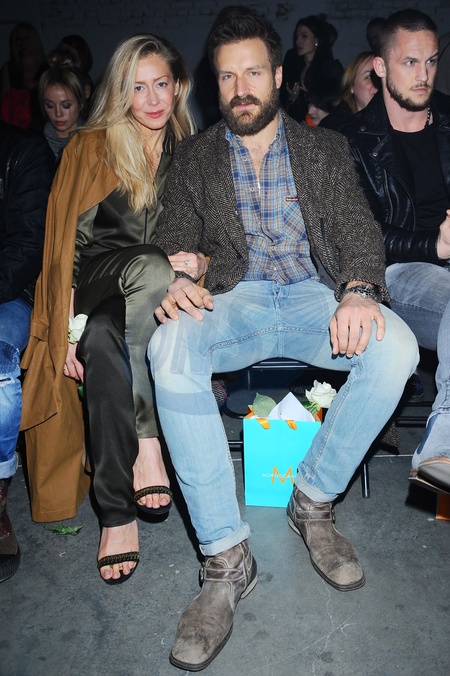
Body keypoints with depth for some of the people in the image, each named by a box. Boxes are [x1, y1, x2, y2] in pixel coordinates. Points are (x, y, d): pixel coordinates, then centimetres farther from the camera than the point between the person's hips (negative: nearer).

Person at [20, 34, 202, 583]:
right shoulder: (91, 148, 7)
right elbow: (69, 242, 1)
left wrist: (200, 261, -12)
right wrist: (68, 327, -10)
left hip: (161, 298, 1)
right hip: (100, 282, -1)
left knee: (103, 342, -35)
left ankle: (118, 513, -29)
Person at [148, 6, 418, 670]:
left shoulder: (326, 149, 14)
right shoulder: (194, 157, 14)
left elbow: (358, 229, 3)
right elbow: (174, 241, 6)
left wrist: (359, 290, -21)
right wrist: (175, 282, -20)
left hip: (315, 297, 1)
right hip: (233, 299, 0)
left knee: (396, 347, -31)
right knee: (170, 348, -34)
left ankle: (313, 502, -8)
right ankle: (226, 558, -26)